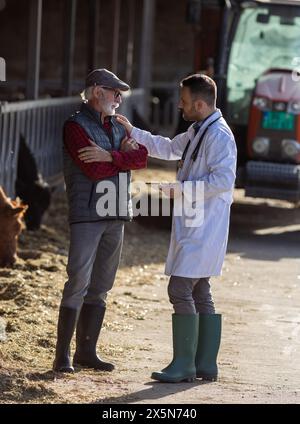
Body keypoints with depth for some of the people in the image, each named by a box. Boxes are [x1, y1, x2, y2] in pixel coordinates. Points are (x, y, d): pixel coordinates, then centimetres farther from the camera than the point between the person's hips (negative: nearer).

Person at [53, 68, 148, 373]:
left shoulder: (118, 127, 17)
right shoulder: (76, 125, -6)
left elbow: (142, 157, 1)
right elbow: (94, 170, -17)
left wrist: (110, 156, -15)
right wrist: (123, 155, -4)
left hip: (116, 216, 7)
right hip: (87, 214, -7)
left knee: (100, 287, 9)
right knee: (78, 283, -12)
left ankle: (86, 351, 14)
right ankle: (62, 355, -9)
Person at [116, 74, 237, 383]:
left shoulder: (219, 135, -16)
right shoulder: (197, 132, 17)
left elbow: (224, 179, -24)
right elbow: (168, 148, 32)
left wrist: (185, 189, -20)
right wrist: (133, 132, 25)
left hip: (204, 228, -11)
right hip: (192, 226, 11)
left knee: (180, 289, -12)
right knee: (200, 293, 11)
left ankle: (183, 365, -10)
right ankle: (206, 365, 15)